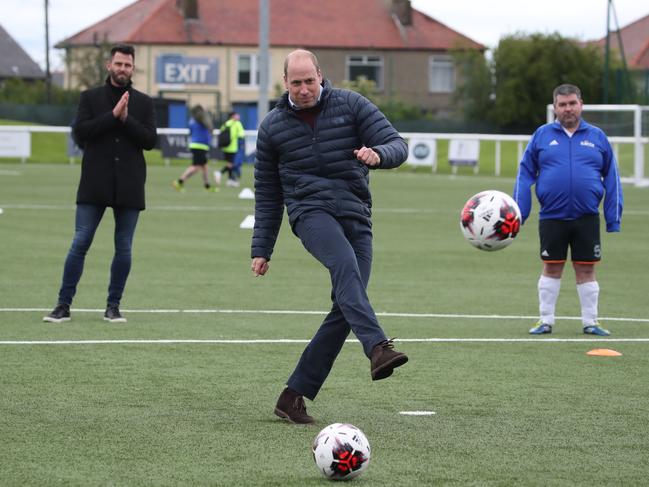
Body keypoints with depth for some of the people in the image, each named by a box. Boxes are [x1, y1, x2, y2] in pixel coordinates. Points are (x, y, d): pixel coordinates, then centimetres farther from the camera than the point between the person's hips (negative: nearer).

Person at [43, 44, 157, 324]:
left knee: (124, 248, 4)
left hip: (129, 187, 2)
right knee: (80, 243, -3)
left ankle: (113, 306, 13)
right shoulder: (91, 98, 6)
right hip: (94, 185, -1)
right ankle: (64, 305, 0)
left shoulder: (144, 103, 9)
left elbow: (150, 140, -1)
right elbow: (80, 132, -7)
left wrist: (126, 118, -13)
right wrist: (113, 115, -15)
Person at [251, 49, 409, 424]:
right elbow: (267, 194, 16)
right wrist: (262, 249, 13)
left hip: (356, 216, 2)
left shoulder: (351, 105, 5)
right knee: (346, 266, -34)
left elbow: (398, 145, -1)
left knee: (346, 310, -6)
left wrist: (378, 154, -25)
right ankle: (378, 348, -54)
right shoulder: (273, 126, 9)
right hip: (310, 211, -2)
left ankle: (295, 395, 3)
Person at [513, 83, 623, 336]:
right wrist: (518, 214, -3)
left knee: (586, 269, 5)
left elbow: (611, 178, 8)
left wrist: (614, 218, 3)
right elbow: (525, 174, 5)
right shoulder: (542, 135, 4)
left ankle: (590, 322, 13)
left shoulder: (597, 137, 6)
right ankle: (546, 321, 15)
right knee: (551, 268, 6)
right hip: (552, 218, 0)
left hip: (587, 218, 0)